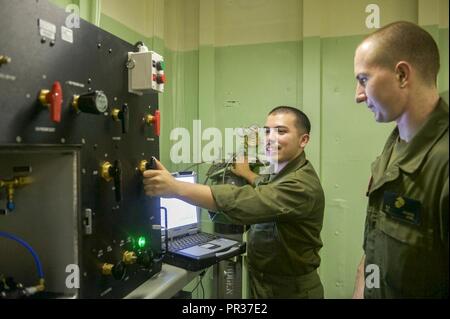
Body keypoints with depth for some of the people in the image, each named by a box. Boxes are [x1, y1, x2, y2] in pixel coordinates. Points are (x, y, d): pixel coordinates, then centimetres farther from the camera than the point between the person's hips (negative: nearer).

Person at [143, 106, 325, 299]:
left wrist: (176, 188, -46)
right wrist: (248, 175, 20)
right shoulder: (285, 174, 5)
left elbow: (244, 202, -41)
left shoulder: (301, 184, -27)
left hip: (290, 290, -8)